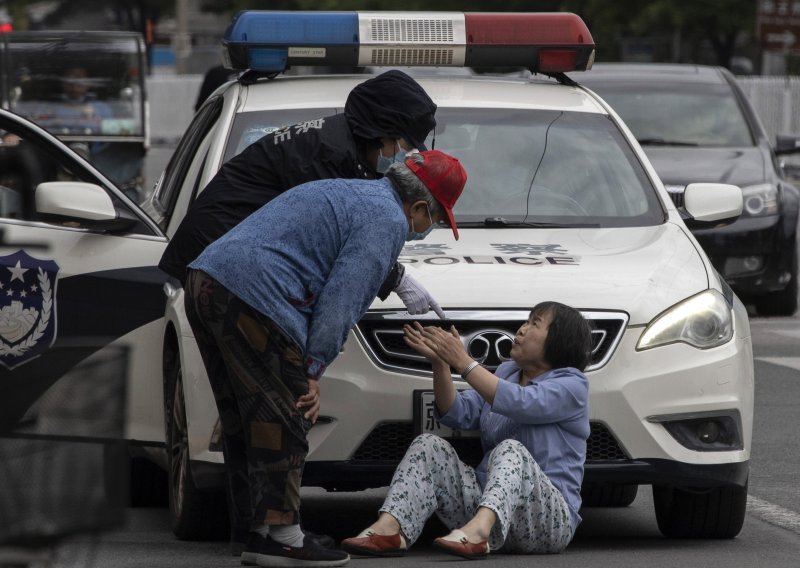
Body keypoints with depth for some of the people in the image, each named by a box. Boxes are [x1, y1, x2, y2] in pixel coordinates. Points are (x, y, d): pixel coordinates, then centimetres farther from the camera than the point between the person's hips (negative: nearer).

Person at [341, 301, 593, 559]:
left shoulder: (572, 385, -2)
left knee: (511, 451, -34)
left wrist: (463, 362, -23)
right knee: (429, 445, -8)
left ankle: (479, 529, -62)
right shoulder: (506, 372, 21)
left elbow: (519, 403, -22)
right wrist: (439, 363, -8)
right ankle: (389, 528, -33)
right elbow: (457, 413, 7)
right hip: (485, 499, 6)